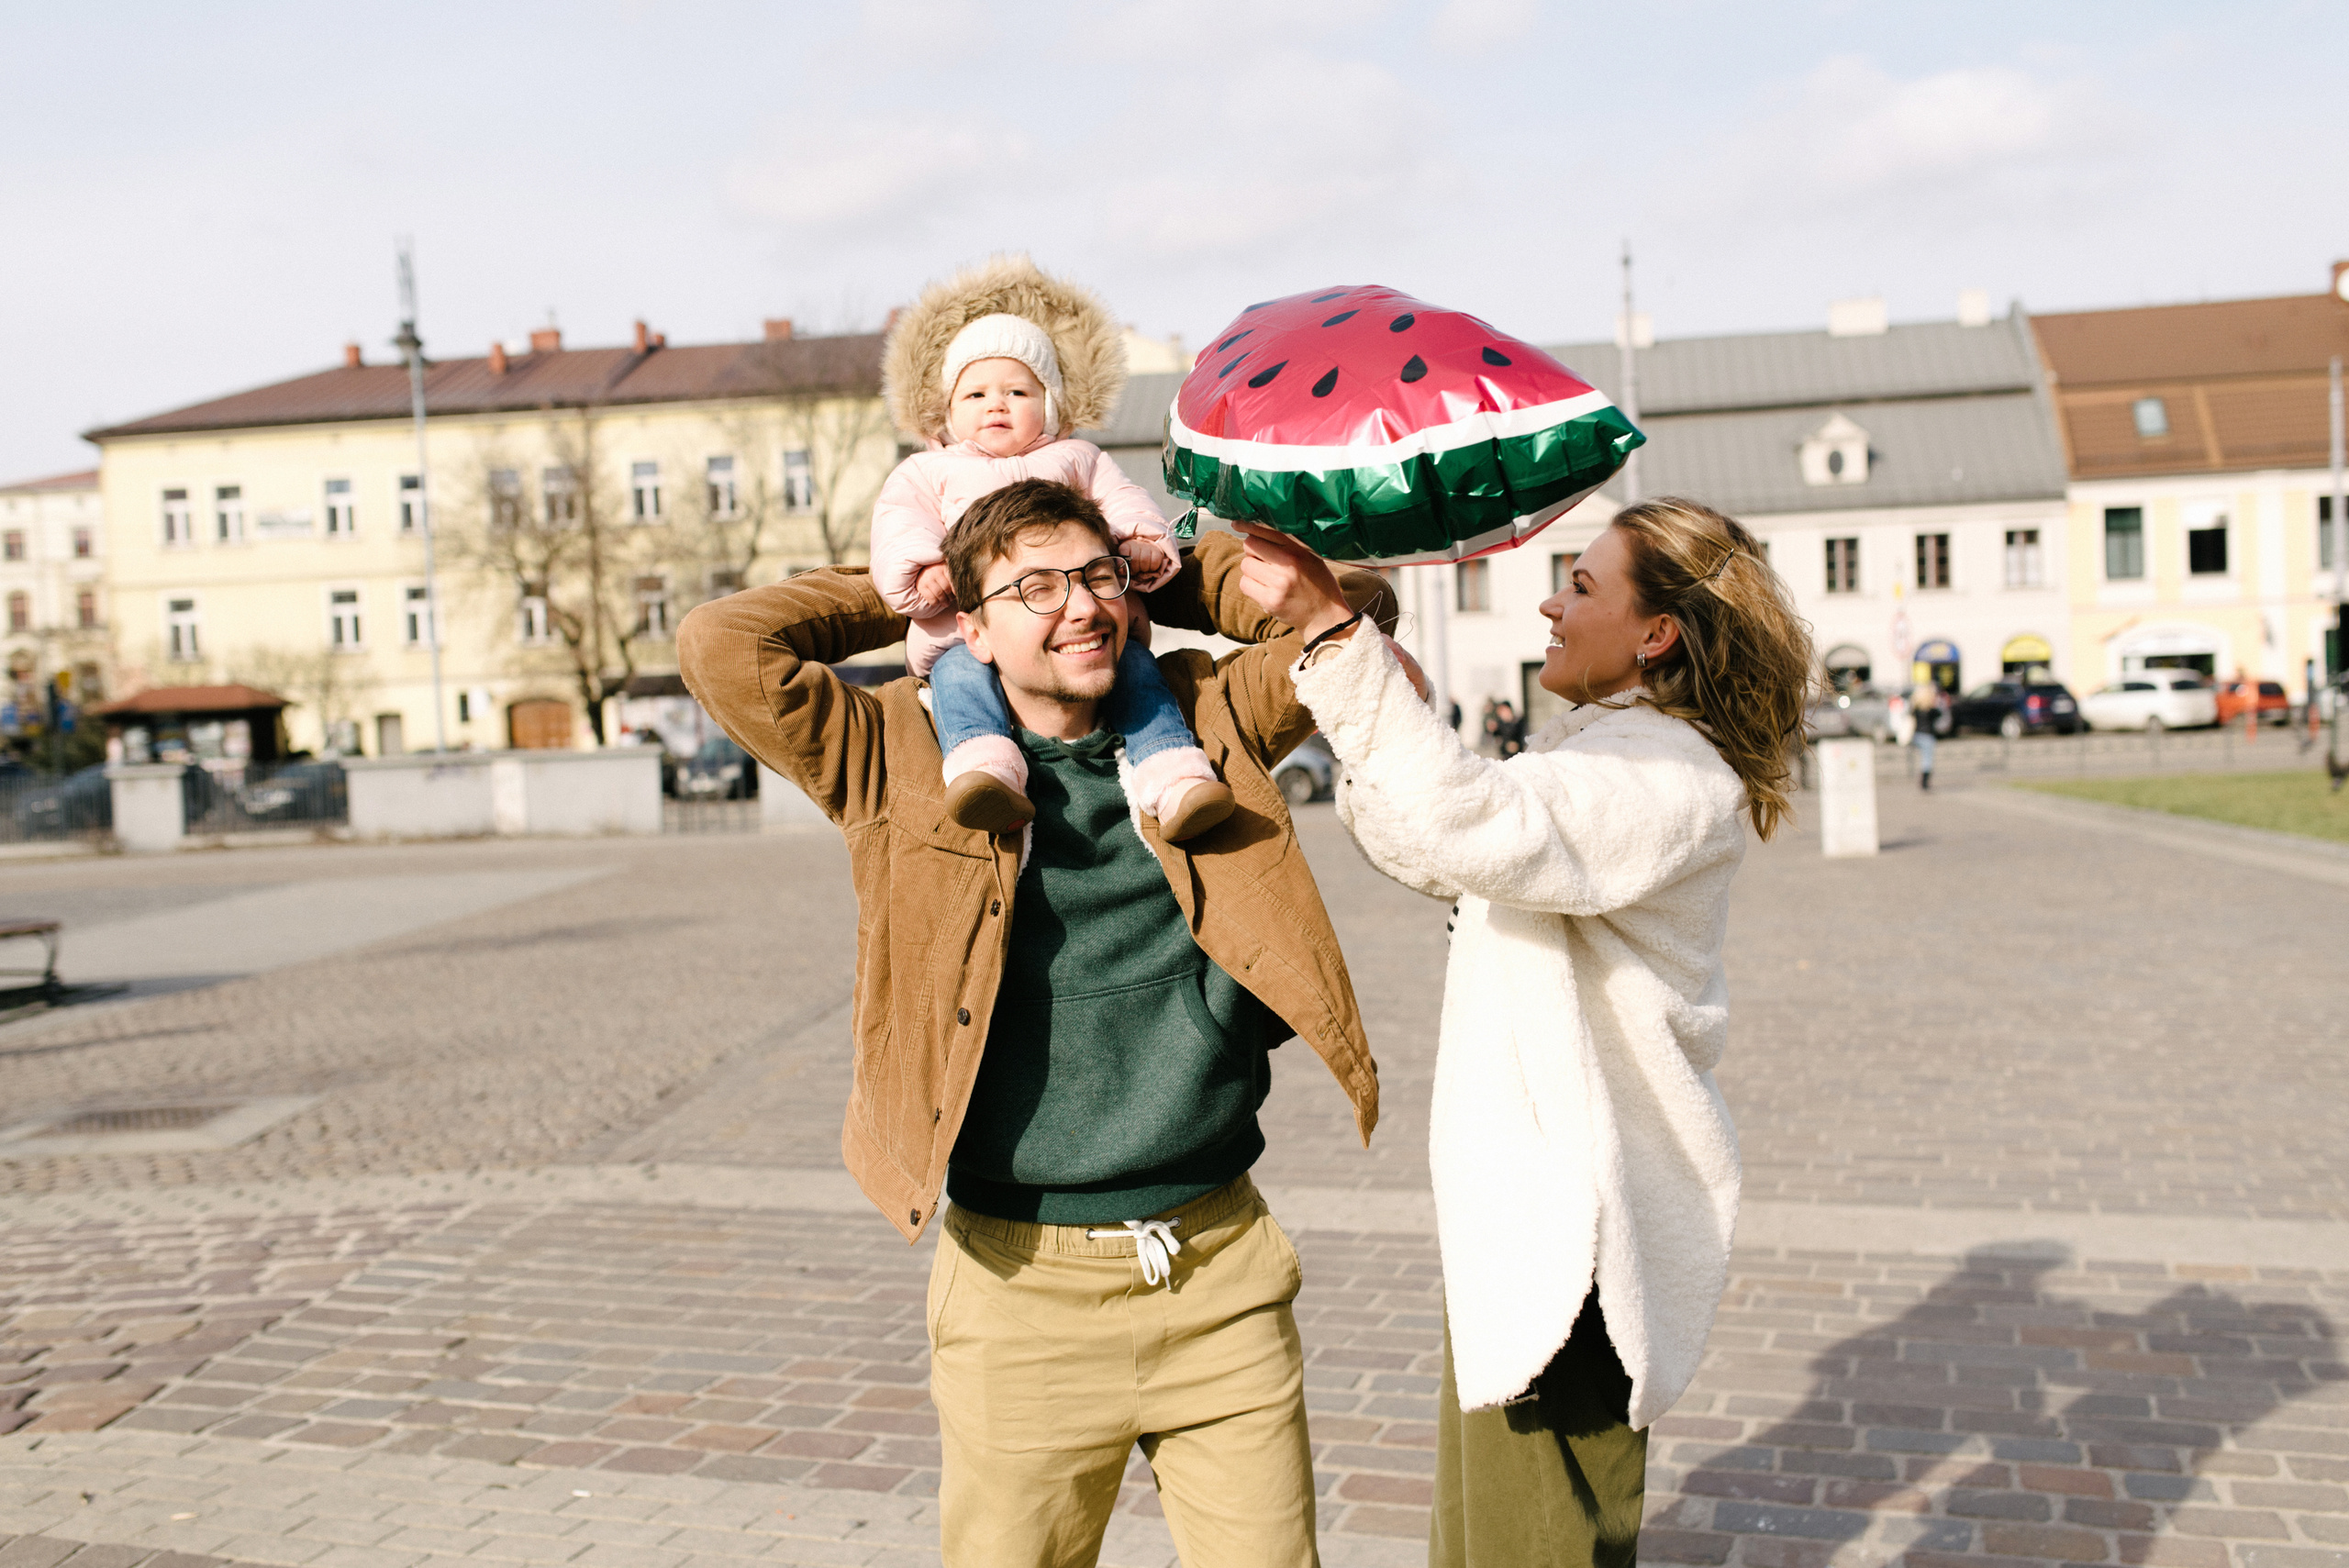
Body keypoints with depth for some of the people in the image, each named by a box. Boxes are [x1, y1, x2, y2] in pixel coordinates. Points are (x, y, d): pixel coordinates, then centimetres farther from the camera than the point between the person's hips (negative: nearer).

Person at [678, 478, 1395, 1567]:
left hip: (1224, 1271, 3)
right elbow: (722, 647, -9)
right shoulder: (906, 761, -1)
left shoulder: (1204, 723, 6)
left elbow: (1348, 603, 11)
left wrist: (1152, 584, 10)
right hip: (1023, 1286, -2)